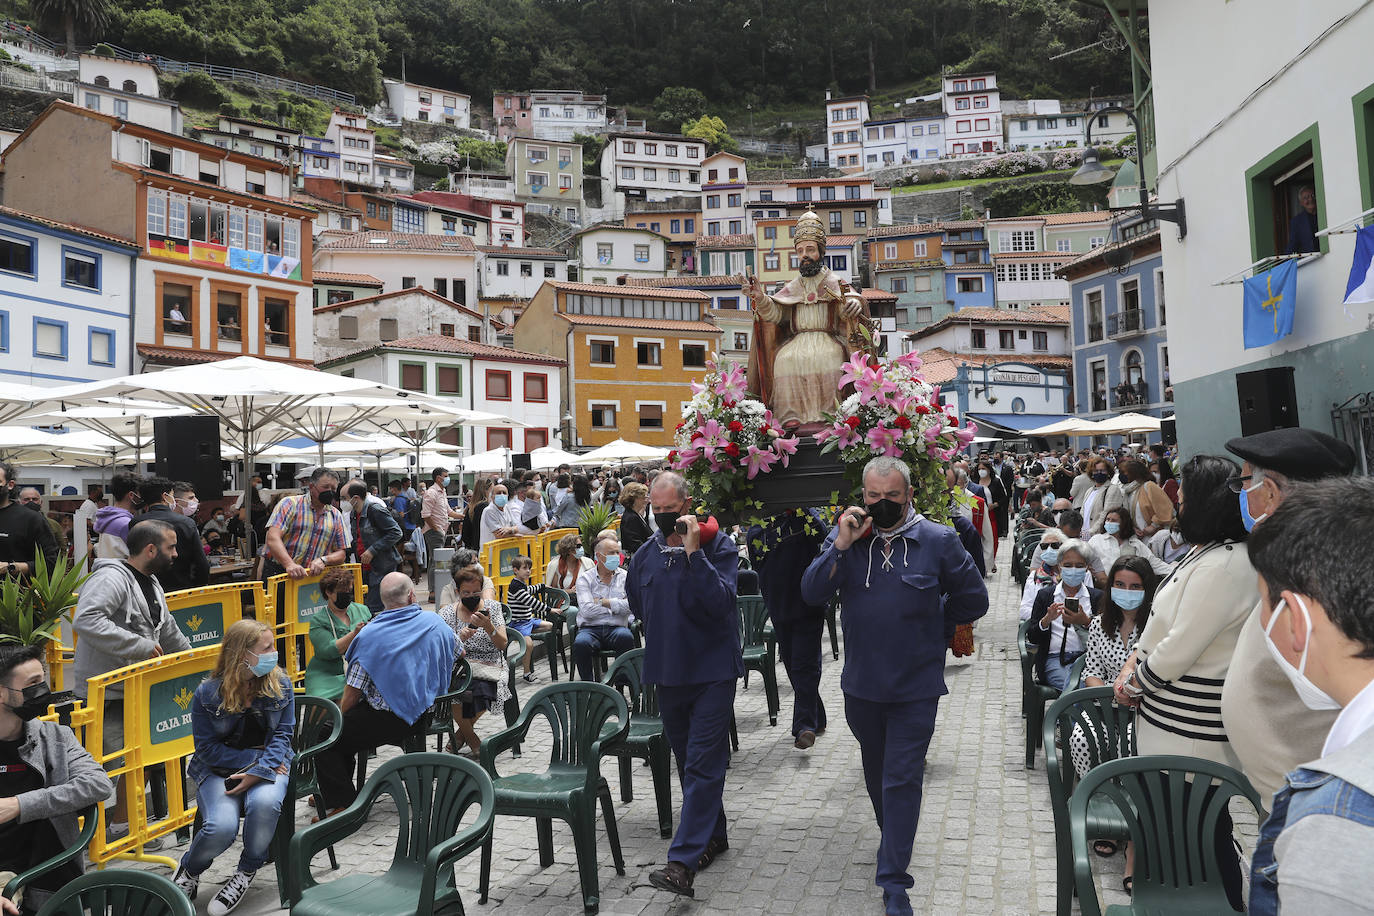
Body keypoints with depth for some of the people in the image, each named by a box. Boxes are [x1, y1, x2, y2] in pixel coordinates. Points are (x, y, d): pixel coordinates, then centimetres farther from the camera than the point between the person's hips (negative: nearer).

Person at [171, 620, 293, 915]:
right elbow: (207, 748, -8)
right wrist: (253, 758, -16)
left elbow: (283, 733, -5)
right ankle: (189, 871, 11)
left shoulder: (280, 684, -5)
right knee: (221, 827, -28)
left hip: (268, 765, 1)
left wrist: (260, 770, -21)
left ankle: (246, 873, -5)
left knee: (265, 803, -34)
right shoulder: (208, 693, -11)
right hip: (219, 770, -1)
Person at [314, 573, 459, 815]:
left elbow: (352, 694, -12)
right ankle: (332, 793, 31)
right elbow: (459, 652, 18)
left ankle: (341, 803, 0)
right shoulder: (435, 621, -2)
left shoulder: (370, 635, -14)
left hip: (388, 721, -7)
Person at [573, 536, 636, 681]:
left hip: (616, 627, 1)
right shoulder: (585, 579, 7)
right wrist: (617, 604, -2)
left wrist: (603, 602, -4)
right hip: (590, 628, -1)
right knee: (580, 644, -33)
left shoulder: (624, 577, 12)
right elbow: (587, 611, -9)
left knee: (625, 637, -33)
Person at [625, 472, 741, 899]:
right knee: (688, 761, 16)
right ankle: (714, 835, 34)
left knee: (702, 765, -7)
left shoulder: (717, 545, -10)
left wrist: (694, 552, -28)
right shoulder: (646, 554, 5)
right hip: (668, 672, 6)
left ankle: (683, 860, -6)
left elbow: (721, 602, -24)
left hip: (712, 671, -6)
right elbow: (638, 607, 23)